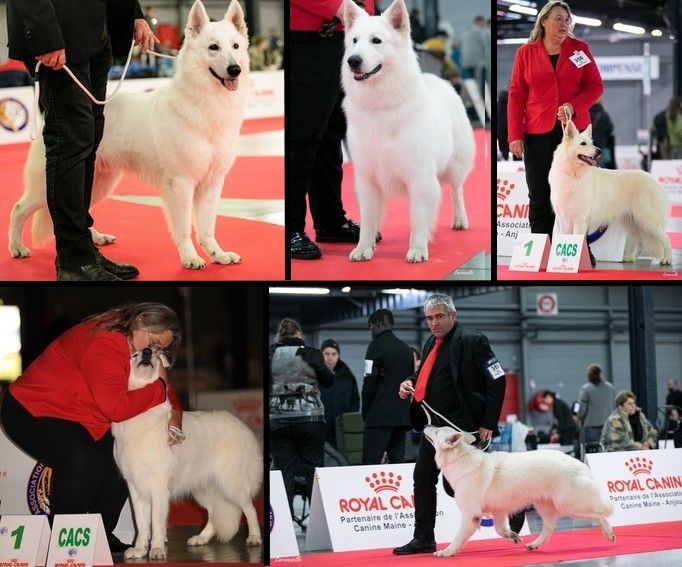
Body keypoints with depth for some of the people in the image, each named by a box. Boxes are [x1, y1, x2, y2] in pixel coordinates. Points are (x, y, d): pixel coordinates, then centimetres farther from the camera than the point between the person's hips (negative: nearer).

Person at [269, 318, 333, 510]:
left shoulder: (271, 354, -1)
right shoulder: (310, 353, -4)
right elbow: (328, 380, 4)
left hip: (277, 420, 1)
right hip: (310, 419, -1)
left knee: (284, 471, 3)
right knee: (313, 469, 7)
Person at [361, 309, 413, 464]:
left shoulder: (376, 346, -6)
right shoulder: (406, 348, 17)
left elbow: (369, 382, -9)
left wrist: (365, 411, 0)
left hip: (380, 416, -7)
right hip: (402, 416, 7)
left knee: (371, 462, -11)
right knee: (397, 459, 7)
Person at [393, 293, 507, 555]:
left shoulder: (471, 340, -13)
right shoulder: (431, 344, 12)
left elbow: (497, 381, -14)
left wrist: (488, 423, -16)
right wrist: (410, 385, 3)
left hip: (462, 425, -8)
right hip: (435, 423, 8)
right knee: (423, 478, 8)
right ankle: (423, 539, 15)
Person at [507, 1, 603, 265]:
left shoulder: (579, 49, 5)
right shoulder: (526, 53, 5)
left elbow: (595, 86, 4)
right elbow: (516, 95, 4)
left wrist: (573, 106, -14)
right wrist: (515, 134, -2)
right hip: (537, 133, 0)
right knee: (539, 195, 2)